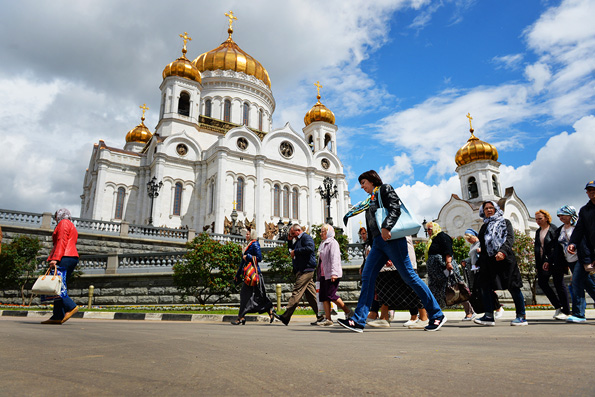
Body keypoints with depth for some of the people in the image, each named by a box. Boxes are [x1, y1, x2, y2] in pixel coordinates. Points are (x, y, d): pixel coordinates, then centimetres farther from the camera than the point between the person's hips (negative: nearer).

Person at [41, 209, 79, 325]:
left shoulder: (64, 223, 2)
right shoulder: (72, 228, 29)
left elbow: (62, 241, -12)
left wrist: (55, 258, -19)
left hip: (64, 257, -9)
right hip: (73, 257, 9)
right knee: (60, 286, 4)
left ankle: (71, 306, -21)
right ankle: (58, 316, 0)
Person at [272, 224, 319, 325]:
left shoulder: (306, 237, -6)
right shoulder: (299, 240, 23)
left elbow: (309, 248, -25)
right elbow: (292, 250, 32)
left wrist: (295, 252, -17)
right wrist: (290, 240, 17)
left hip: (305, 270, -10)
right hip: (302, 271, 10)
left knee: (296, 292, -11)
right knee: (311, 295, 9)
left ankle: (285, 317, -12)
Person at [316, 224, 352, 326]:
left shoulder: (333, 243, -7)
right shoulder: (323, 244, 21)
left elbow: (334, 258, -17)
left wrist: (334, 273, -24)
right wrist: (320, 273, 20)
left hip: (331, 275, -9)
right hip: (324, 274, 9)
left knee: (330, 295, -10)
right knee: (323, 296, 3)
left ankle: (348, 311, 7)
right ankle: (328, 319, 5)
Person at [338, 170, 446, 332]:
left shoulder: (385, 189, 6)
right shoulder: (370, 200, 27)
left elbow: (395, 209, -11)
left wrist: (386, 227, -26)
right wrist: (371, 246, 19)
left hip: (391, 238, -8)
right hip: (377, 242, 8)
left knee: (408, 276, -6)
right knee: (367, 277, -4)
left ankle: (437, 315, 7)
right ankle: (358, 321, -5)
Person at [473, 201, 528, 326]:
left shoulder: (505, 222, 8)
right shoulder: (484, 227, 22)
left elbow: (510, 238, -7)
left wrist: (503, 251, -23)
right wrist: (480, 262, 17)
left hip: (505, 259, -5)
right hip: (488, 261, 5)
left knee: (513, 287, -3)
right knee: (485, 287, -2)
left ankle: (522, 317, 7)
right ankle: (489, 316, 2)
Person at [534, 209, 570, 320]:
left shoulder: (553, 229, -6)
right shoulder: (538, 232, 15)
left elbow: (557, 247, -13)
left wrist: (549, 261, -20)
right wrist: (537, 265, 13)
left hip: (554, 262, -7)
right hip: (543, 261, 7)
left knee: (558, 284, -3)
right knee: (542, 282, 0)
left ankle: (566, 311, 8)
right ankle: (558, 306, 14)